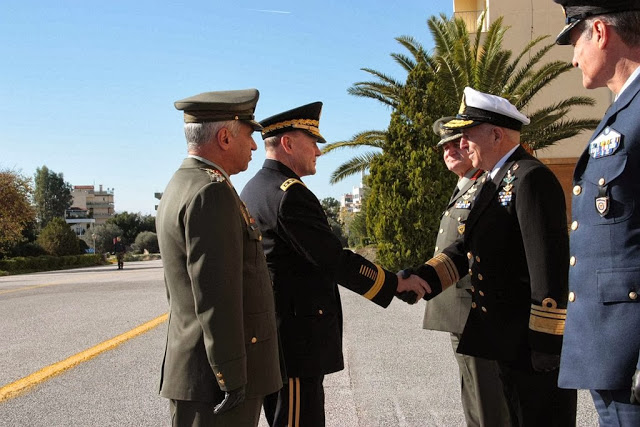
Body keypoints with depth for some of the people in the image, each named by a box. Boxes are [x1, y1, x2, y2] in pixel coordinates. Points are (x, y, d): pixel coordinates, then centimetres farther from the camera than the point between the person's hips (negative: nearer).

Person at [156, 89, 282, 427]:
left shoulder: (179, 188, 14)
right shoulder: (211, 192, -18)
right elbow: (215, 296, -23)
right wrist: (232, 379, -19)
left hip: (191, 368, 10)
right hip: (215, 375, -10)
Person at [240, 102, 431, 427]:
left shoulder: (253, 189, 14)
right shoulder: (290, 194, -18)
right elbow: (335, 260, -20)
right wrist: (397, 283, -11)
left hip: (270, 334, 11)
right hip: (297, 339, -11)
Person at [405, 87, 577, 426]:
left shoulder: (531, 179, -17)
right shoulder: (496, 181, 14)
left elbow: (550, 267, -23)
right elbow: (467, 246, 11)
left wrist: (547, 344, -23)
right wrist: (420, 280, -3)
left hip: (534, 342, -10)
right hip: (508, 341, 10)